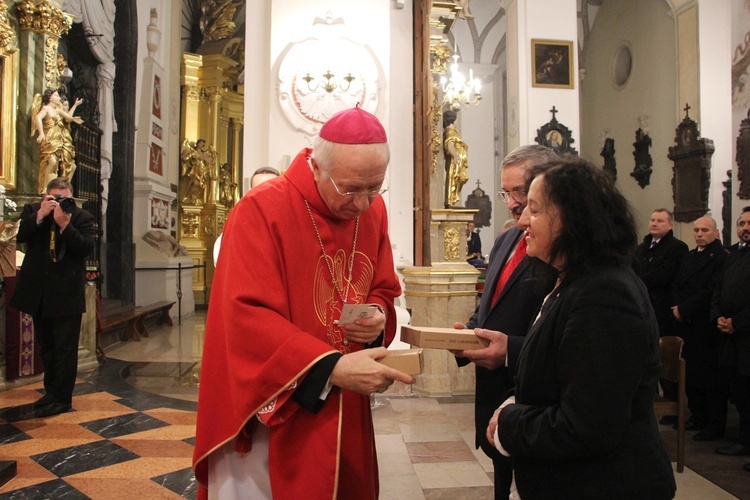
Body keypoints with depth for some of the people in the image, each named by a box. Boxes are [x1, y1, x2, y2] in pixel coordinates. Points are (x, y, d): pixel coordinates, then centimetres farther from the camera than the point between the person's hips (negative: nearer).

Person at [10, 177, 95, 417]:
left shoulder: (82, 217, -3)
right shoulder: (32, 211, 5)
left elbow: (87, 247, -16)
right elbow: (18, 236, -9)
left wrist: (65, 224, -23)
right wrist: (39, 215, -19)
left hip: (67, 294, -4)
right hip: (39, 291, 4)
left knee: (65, 349, -1)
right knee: (46, 347, 17)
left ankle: (62, 398, 9)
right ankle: (51, 391, 31)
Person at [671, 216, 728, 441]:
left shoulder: (722, 257, -10)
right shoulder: (688, 257, 17)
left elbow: (712, 292, -18)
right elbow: (676, 285, 14)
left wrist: (685, 309, -14)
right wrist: (677, 308, -4)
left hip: (707, 327, -8)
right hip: (687, 325, 8)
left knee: (711, 376, 0)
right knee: (690, 373, 13)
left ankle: (715, 425, 11)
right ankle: (698, 417, 26)